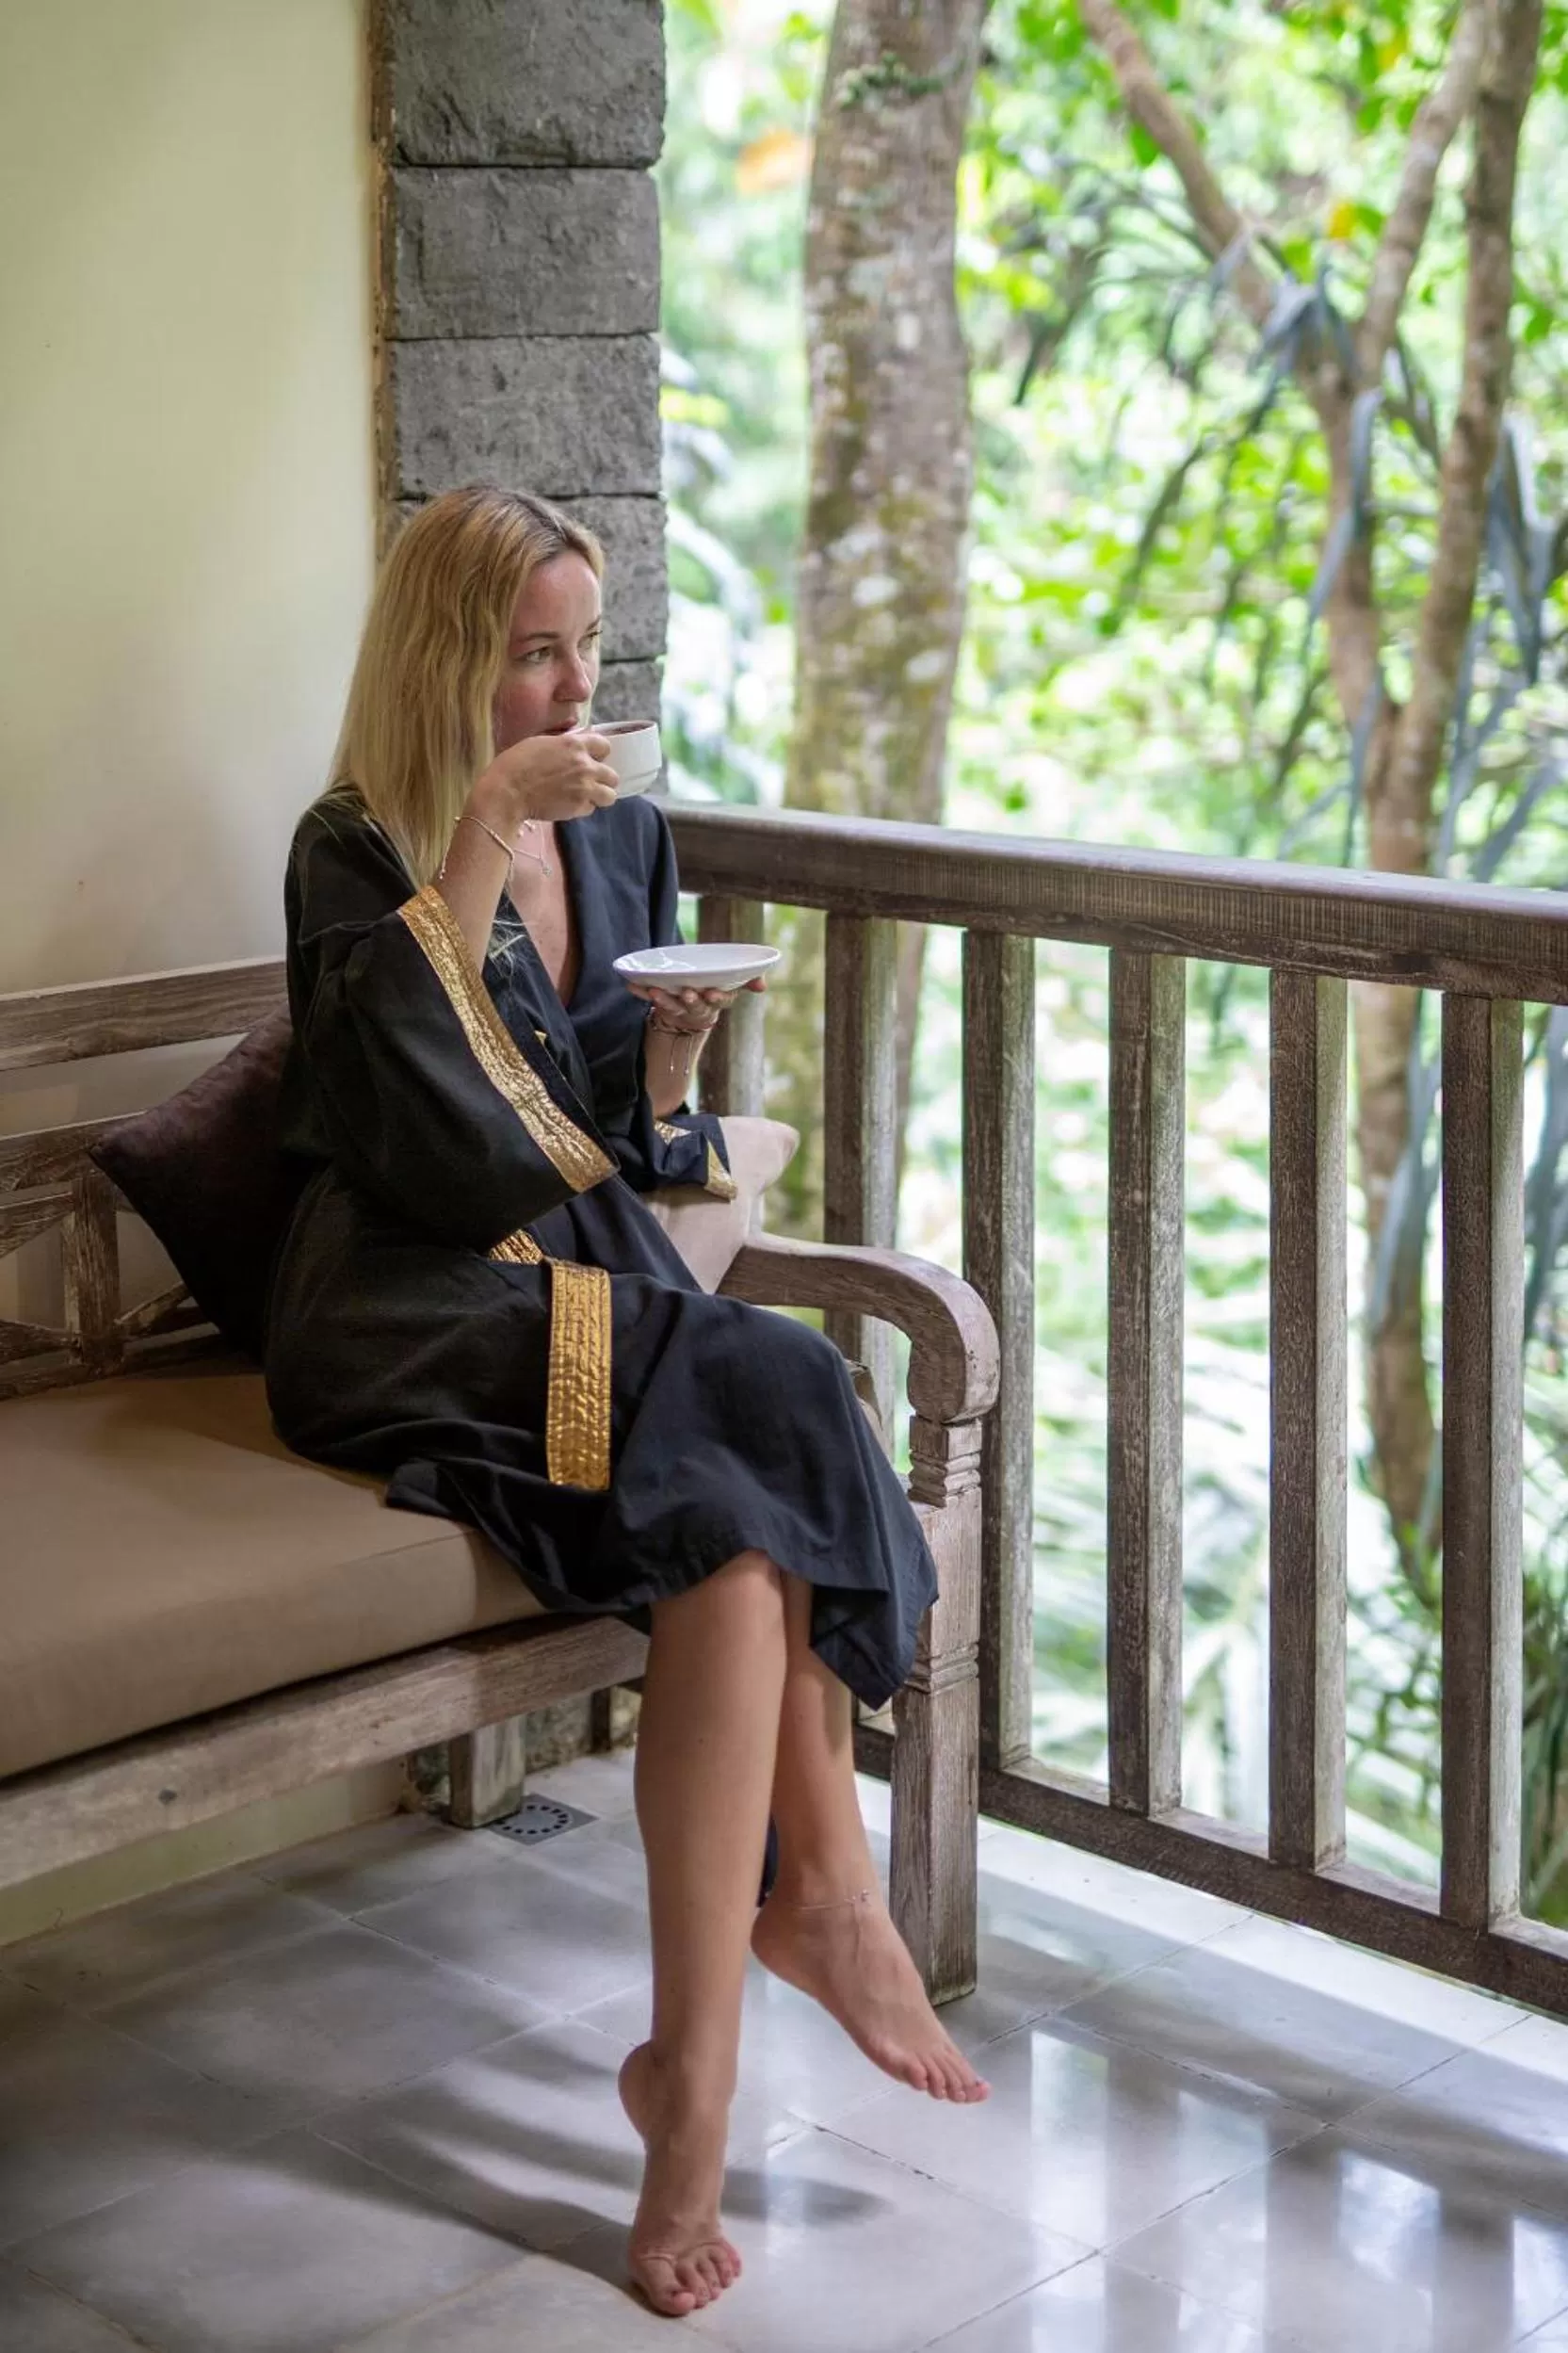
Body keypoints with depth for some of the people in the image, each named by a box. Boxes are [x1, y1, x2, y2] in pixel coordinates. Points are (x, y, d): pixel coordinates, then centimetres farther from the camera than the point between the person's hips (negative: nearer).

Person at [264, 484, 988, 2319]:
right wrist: (483, 828, -20)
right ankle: (827, 1895, -21)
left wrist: (675, 1045, -3)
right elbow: (395, 1061, -20)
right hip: (411, 1325, -5)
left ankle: (696, 2072, -28)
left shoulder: (623, 839, 17)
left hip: (593, 1287, 5)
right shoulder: (356, 853, 1)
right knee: (772, 1395, -30)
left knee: (732, 1529, -28)